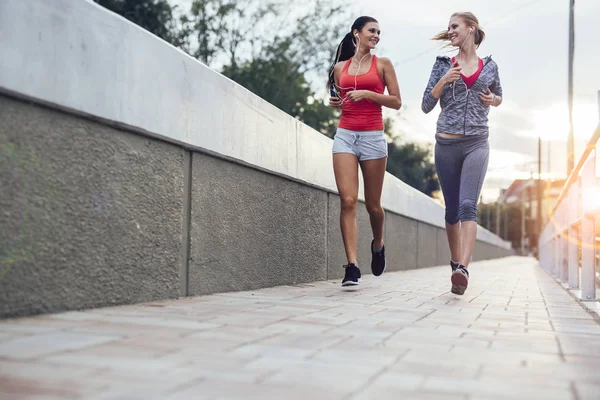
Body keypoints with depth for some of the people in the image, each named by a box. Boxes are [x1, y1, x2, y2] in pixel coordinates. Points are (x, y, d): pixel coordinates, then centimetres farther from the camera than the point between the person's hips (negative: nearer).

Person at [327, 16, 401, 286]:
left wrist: (367, 94, -10)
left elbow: (396, 102, 3)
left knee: (373, 204, 5)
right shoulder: (340, 67, 13)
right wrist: (335, 103, 4)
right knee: (348, 201, -12)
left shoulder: (382, 64, 7)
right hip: (345, 135, 1)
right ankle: (352, 267, -13)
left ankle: (378, 245, 36)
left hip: (373, 137, -1)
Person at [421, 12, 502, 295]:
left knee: (468, 205, -17)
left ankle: (462, 269, -27)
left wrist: (493, 100, 2)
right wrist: (443, 81, -11)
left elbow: (499, 97, 26)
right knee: (452, 209, 7)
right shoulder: (443, 64, 8)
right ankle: (456, 263, 24)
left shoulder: (489, 66, 10)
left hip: (476, 144, -1)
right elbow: (426, 106, 4)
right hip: (446, 144, 1)